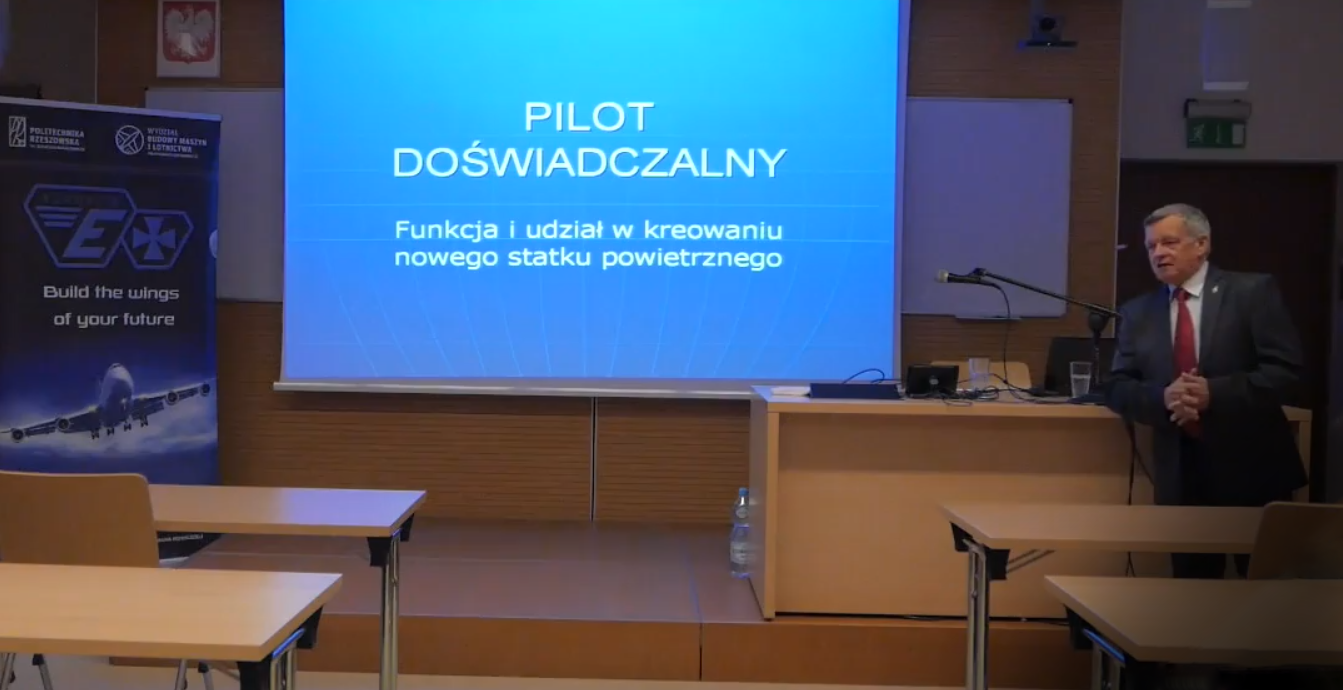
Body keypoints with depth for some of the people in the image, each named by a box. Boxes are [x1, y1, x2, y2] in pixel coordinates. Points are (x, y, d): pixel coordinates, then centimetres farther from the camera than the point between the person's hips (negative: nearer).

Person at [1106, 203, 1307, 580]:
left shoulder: (1253, 291, -2)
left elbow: (1286, 372, -9)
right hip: (1181, 472, 3)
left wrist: (1213, 393, -22)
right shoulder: (1138, 312, 9)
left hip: (1251, 466, -3)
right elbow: (1117, 388, 5)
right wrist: (1164, 397, -16)